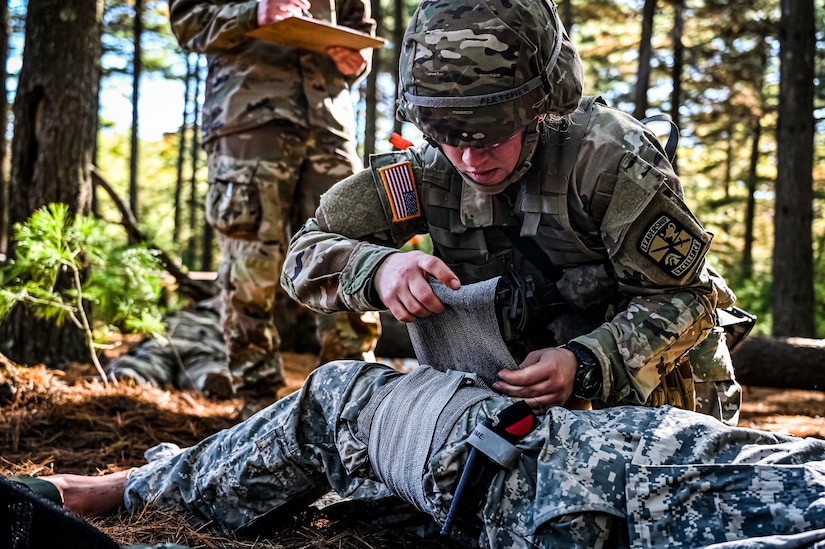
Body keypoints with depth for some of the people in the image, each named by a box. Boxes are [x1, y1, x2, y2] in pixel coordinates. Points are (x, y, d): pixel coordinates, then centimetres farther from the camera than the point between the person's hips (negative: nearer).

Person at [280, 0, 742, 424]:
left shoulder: (609, 157, -27)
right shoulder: (430, 168, -15)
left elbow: (683, 297, -21)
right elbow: (306, 254, -11)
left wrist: (585, 364, -39)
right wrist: (378, 269, -34)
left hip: (660, 395, -2)